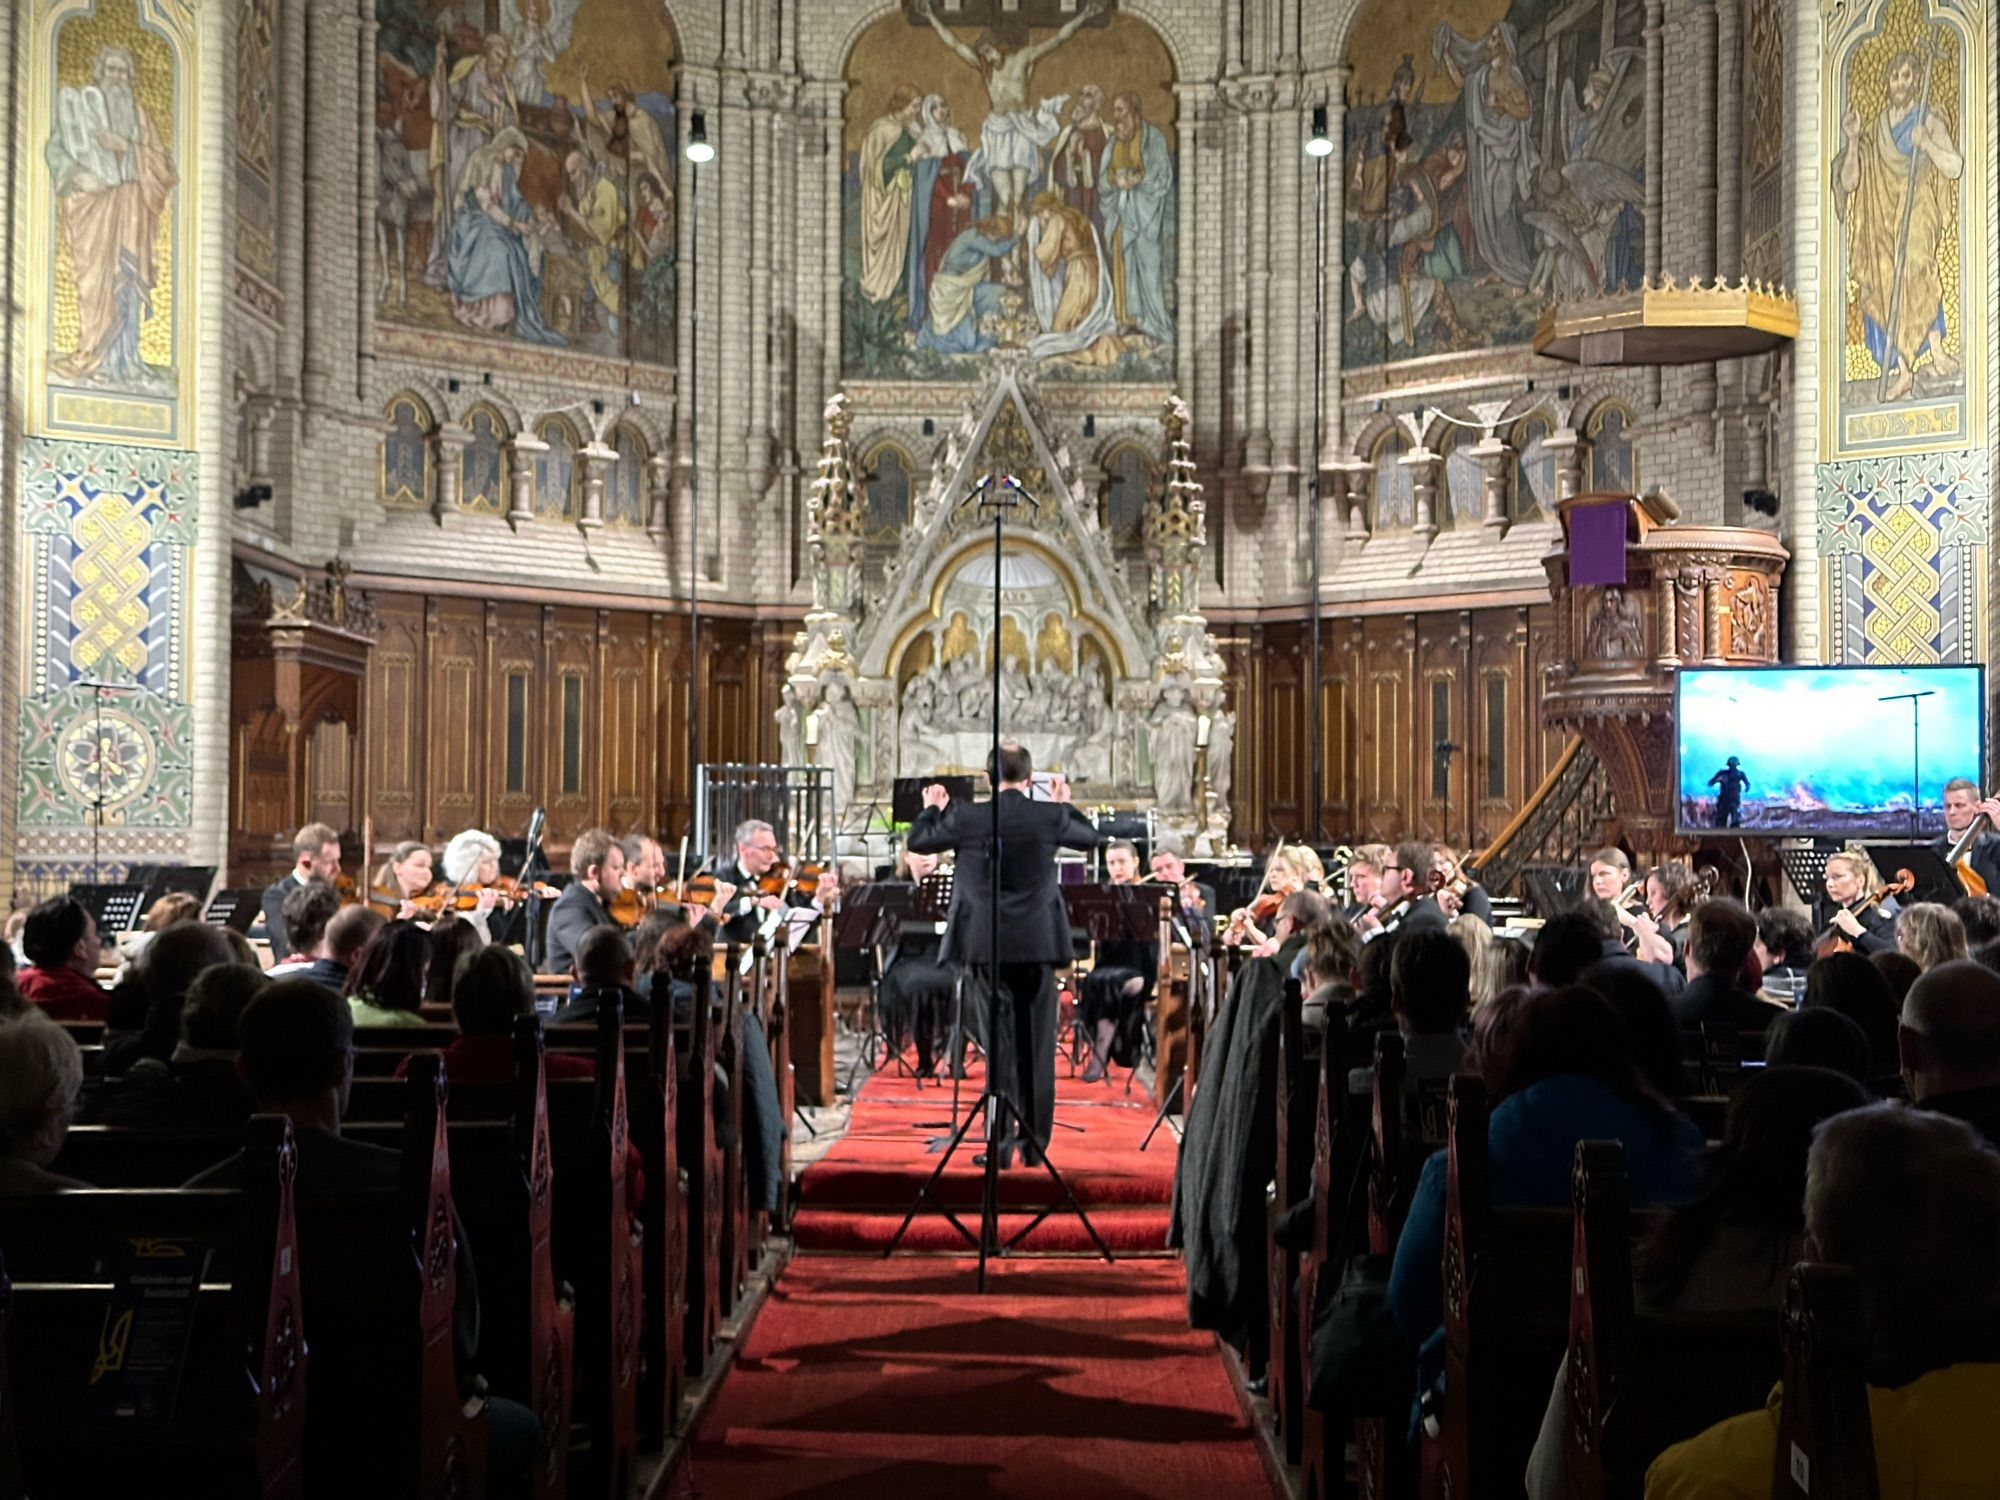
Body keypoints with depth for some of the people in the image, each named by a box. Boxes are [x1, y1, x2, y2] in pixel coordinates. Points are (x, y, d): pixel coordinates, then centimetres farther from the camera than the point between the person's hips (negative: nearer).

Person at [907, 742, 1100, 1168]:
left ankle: (1001, 1142, 1)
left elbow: (917, 841, 7)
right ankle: (1034, 1141, 14)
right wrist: (1065, 804, 30)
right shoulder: (1050, 817, -5)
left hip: (988, 945, -1)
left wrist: (933, 808, 25)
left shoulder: (966, 817, -8)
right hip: (1038, 942, 1)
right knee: (1037, 1044, 9)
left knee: (998, 1041, 4)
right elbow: (1091, 837, 15)